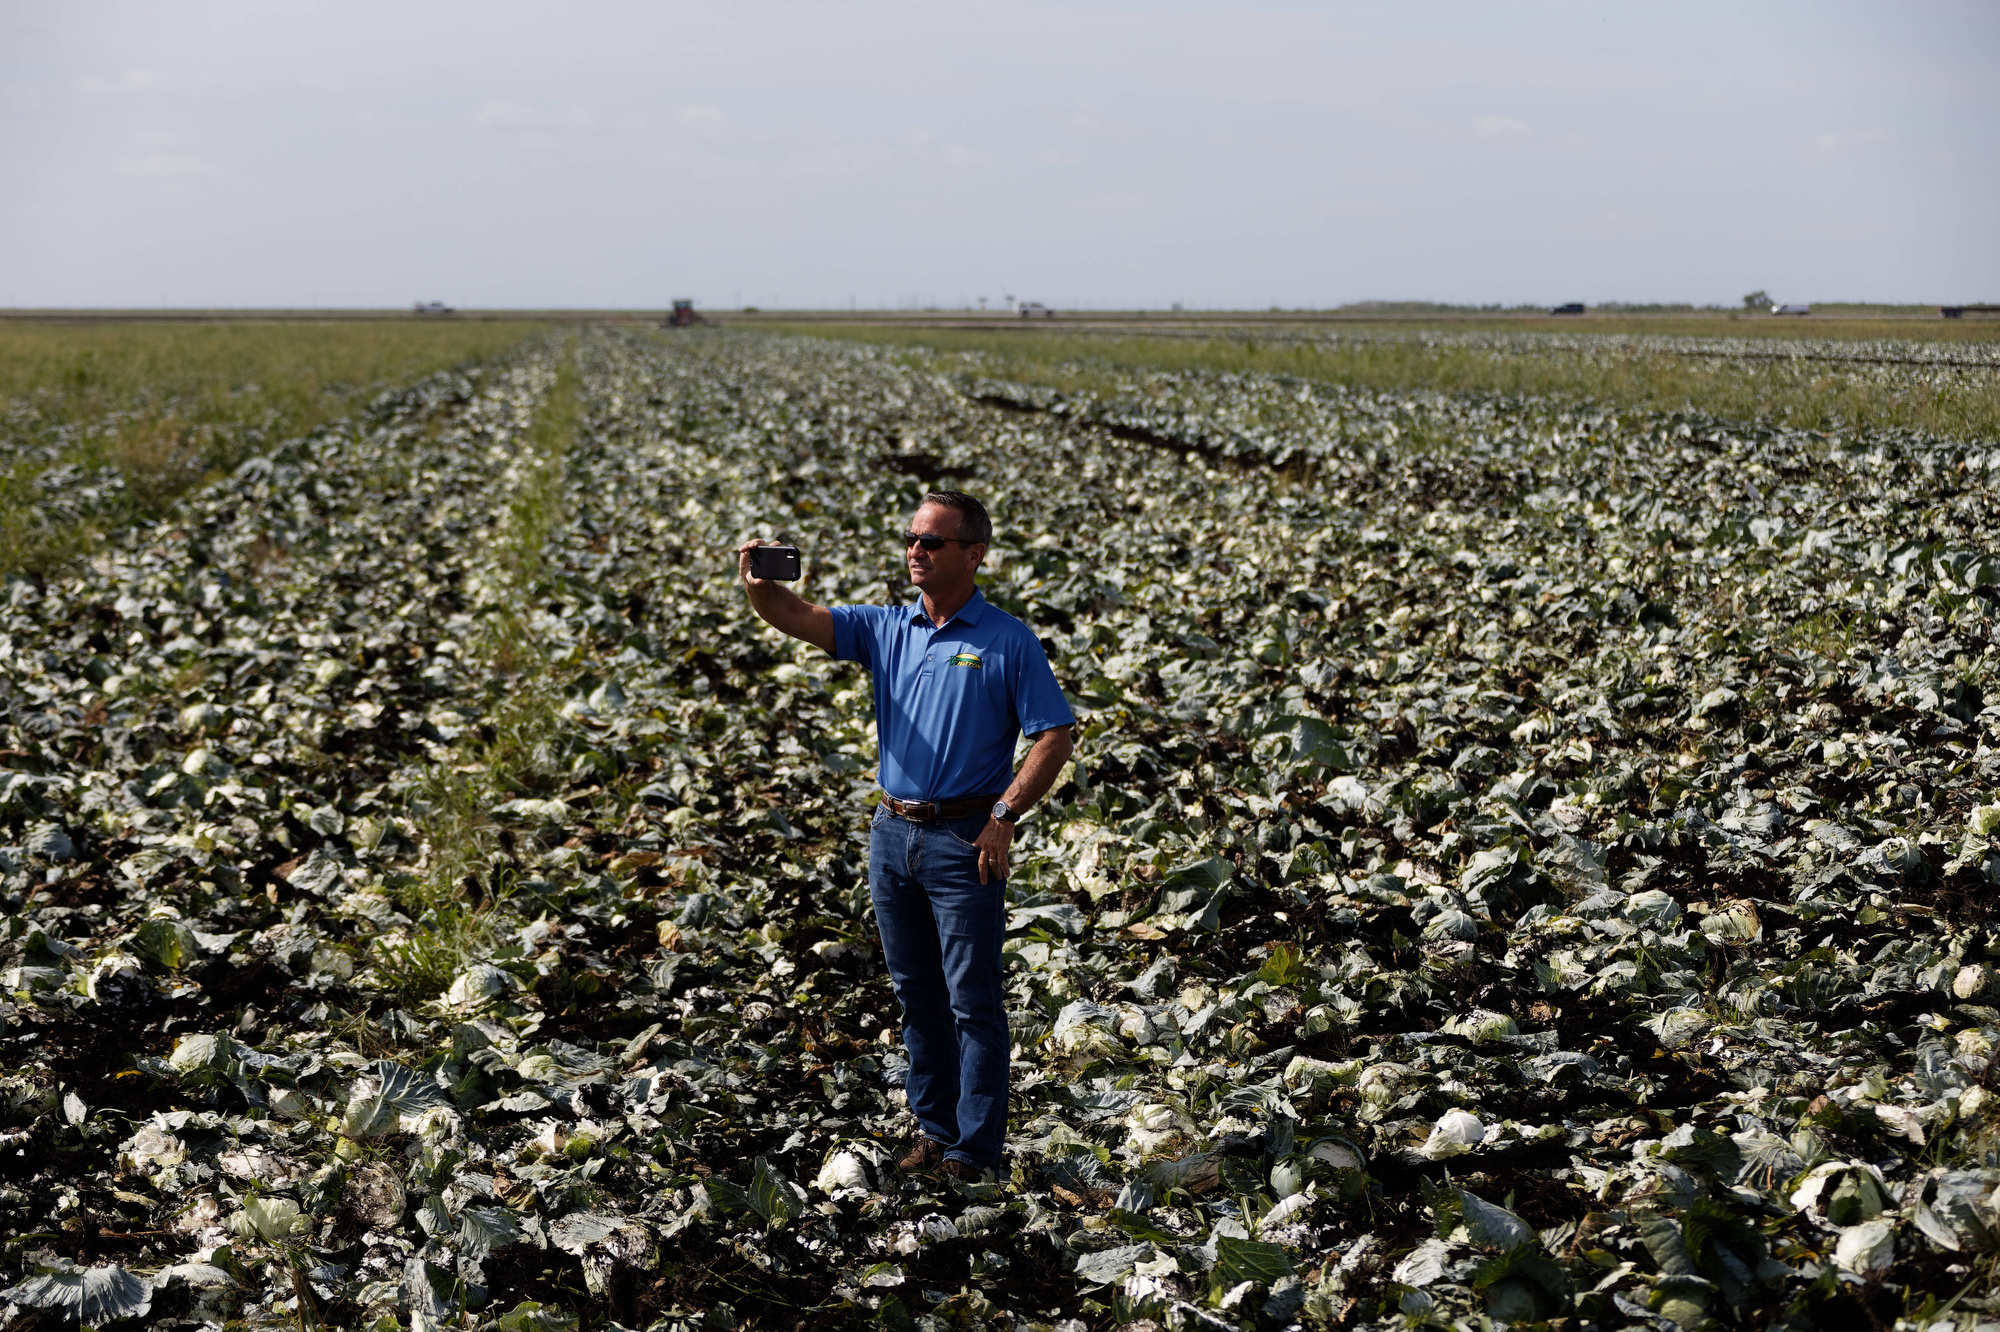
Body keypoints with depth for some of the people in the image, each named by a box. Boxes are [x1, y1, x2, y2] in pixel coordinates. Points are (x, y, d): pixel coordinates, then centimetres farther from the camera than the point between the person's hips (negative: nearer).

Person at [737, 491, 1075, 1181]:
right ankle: (935, 1129, 26)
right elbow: (803, 619, -4)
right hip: (893, 834, 6)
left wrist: (1004, 815, -14)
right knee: (917, 994, 14)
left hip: (965, 841, -5)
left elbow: (1054, 737, -7)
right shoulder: (888, 629, 8)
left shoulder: (1007, 641, -6)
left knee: (973, 1000, -1)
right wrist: (758, 586, -26)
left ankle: (976, 1150, 5)